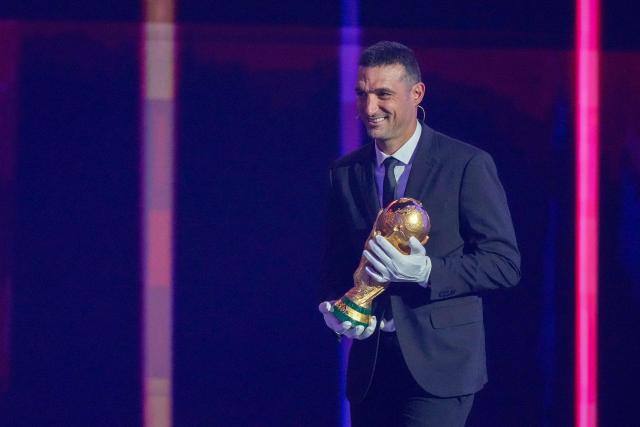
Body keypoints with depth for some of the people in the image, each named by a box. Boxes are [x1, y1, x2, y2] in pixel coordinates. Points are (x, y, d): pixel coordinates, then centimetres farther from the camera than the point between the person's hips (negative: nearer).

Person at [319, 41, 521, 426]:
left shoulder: (468, 165, -4)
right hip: (369, 363, 5)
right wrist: (333, 309, -4)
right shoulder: (345, 173, 11)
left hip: (438, 364, -5)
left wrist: (425, 272, -20)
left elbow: (505, 263, -7)